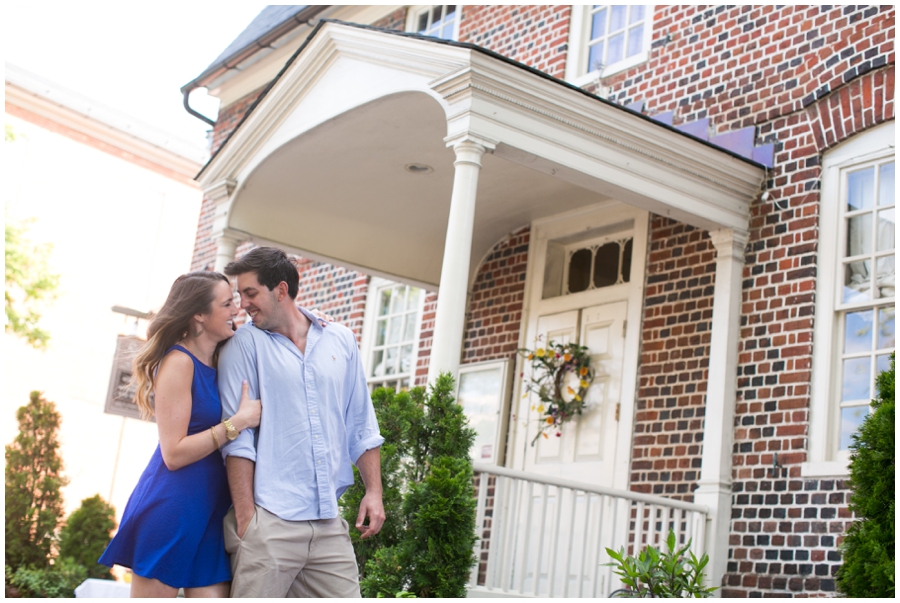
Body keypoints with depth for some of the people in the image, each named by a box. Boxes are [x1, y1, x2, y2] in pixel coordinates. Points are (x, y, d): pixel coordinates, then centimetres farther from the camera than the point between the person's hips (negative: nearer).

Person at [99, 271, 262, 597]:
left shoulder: (218, 365, 11)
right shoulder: (179, 362, -12)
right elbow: (174, 453, -15)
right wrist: (238, 422, -15)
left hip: (210, 511, 8)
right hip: (170, 509, -7)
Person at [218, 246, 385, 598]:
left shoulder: (341, 341, 11)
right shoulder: (244, 344, 1)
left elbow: (362, 427, 15)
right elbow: (237, 437, -5)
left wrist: (374, 491, 6)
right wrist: (245, 517, -10)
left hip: (329, 522, 3)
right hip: (268, 520, -3)